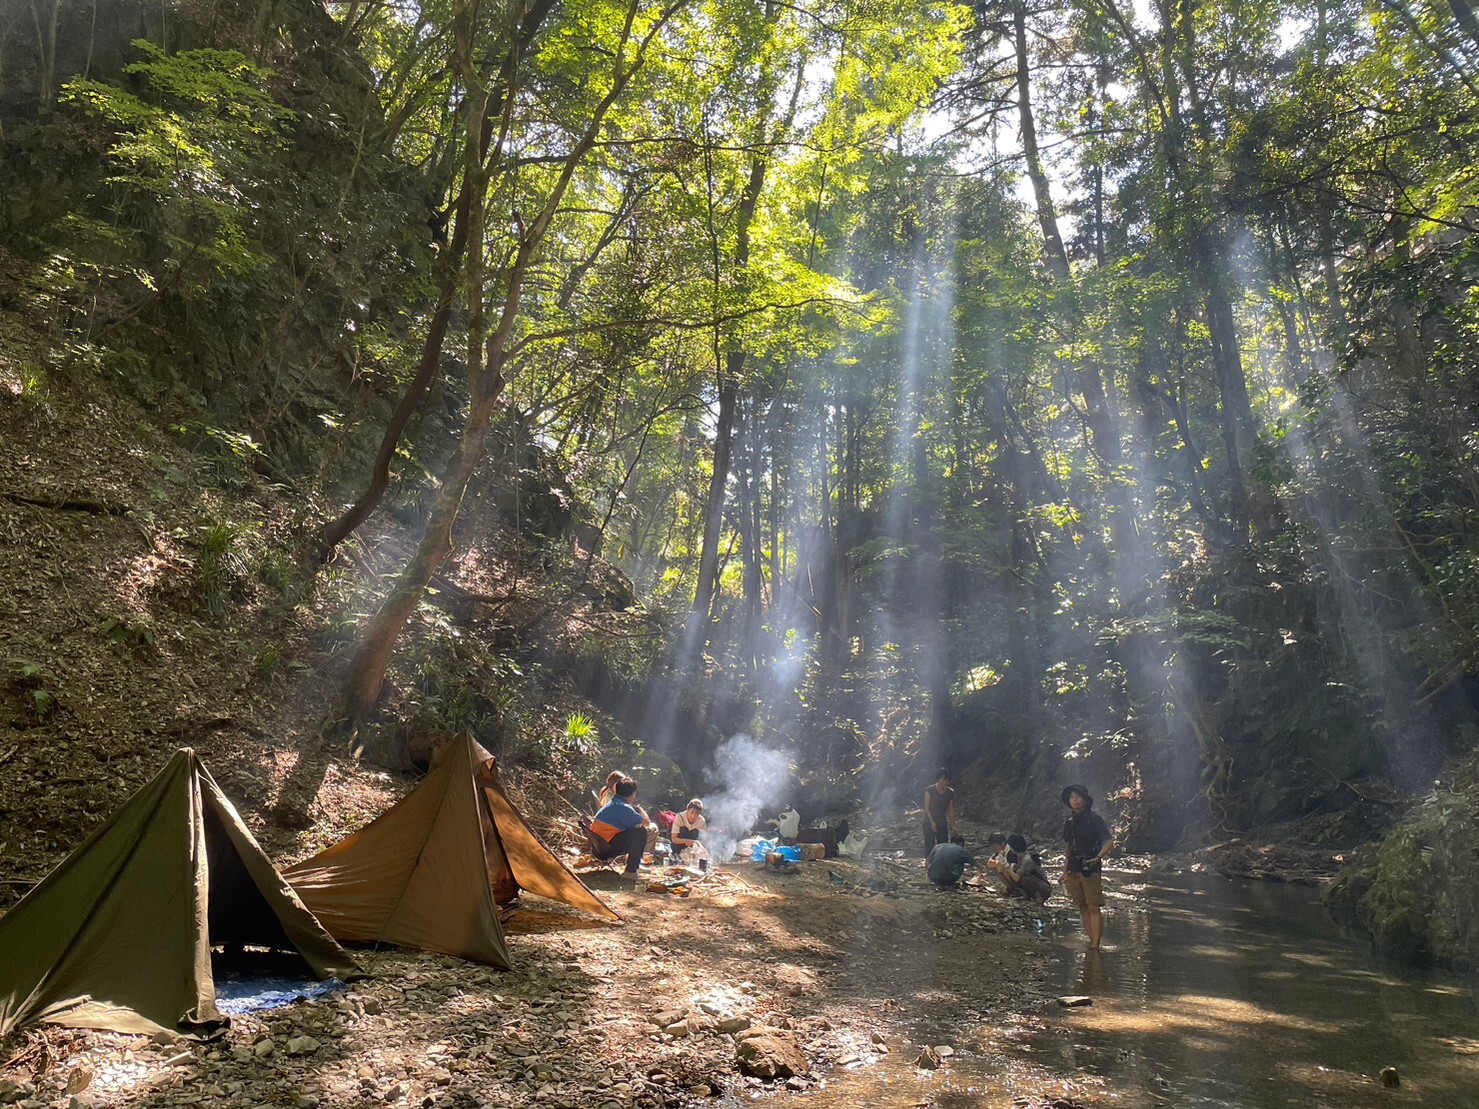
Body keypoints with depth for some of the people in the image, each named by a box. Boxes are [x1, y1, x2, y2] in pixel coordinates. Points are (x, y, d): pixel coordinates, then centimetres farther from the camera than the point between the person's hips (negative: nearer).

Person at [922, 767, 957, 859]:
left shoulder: (950, 793, 1)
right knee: (930, 847, -7)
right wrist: (932, 822, -14)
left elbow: (951, 810, 5)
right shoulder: (930, 790, -10)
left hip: (943, 824, 4)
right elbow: (926, 806, -9)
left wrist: (953, 826, 1)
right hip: (930, 823, -4)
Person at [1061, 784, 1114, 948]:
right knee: (1083, 908, 9)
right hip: (1073, 871, 6)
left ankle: (1095, 944, -9)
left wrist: (1098, 858, -24)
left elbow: (1109, 842, -10)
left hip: (1090, 870, -6)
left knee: (1094, 908, -8)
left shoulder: (1094, 819, -6)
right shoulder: (1069, 821, 13)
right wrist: (1065, 871, 16)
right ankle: (1091, 940, 15)